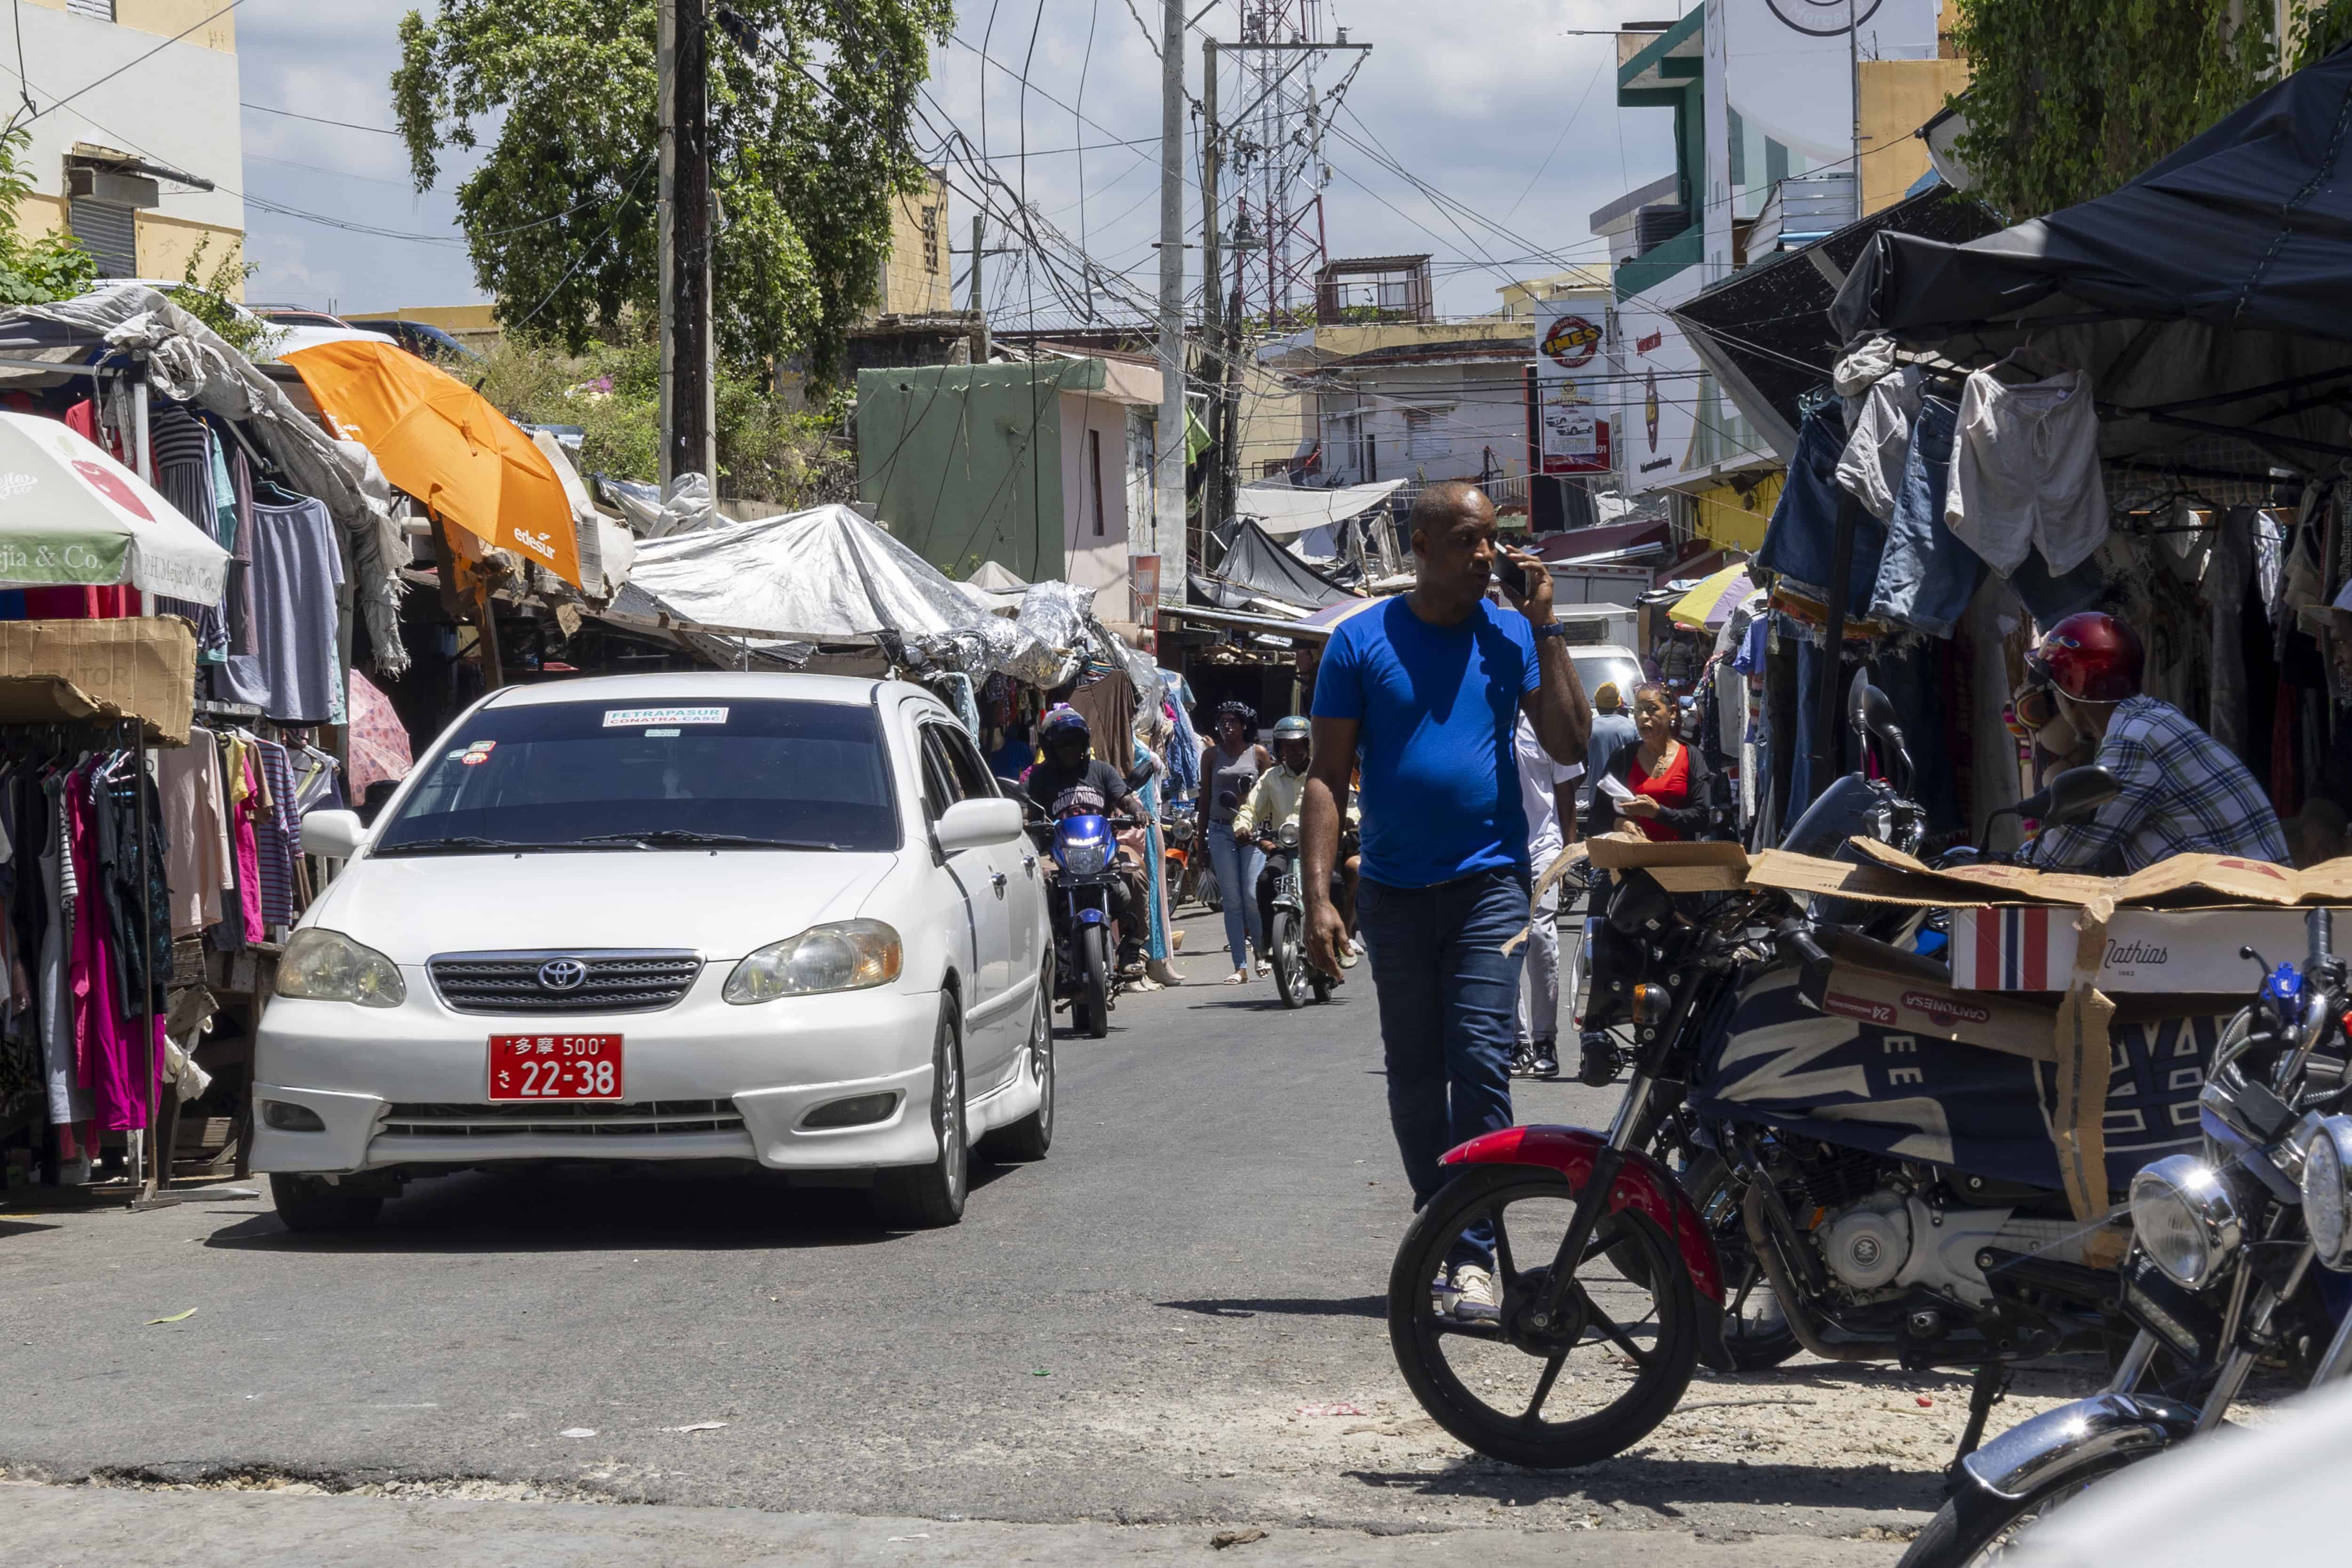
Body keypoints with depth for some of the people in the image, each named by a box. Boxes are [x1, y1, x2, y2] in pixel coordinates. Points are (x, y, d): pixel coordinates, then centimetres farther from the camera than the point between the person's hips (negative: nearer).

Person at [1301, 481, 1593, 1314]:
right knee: (1414, 1080, 9)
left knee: (1480, 1059, -13)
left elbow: (1570, 743, -2)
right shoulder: (1362, 641, 2)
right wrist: (1318, 896, -7)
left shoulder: (1509, 634, 5)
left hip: (1489, 880, -1)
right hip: (1394, 891, 1)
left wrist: (1544, 625, -5)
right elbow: (1327, 775, 1)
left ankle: (1473, 1252, -13)